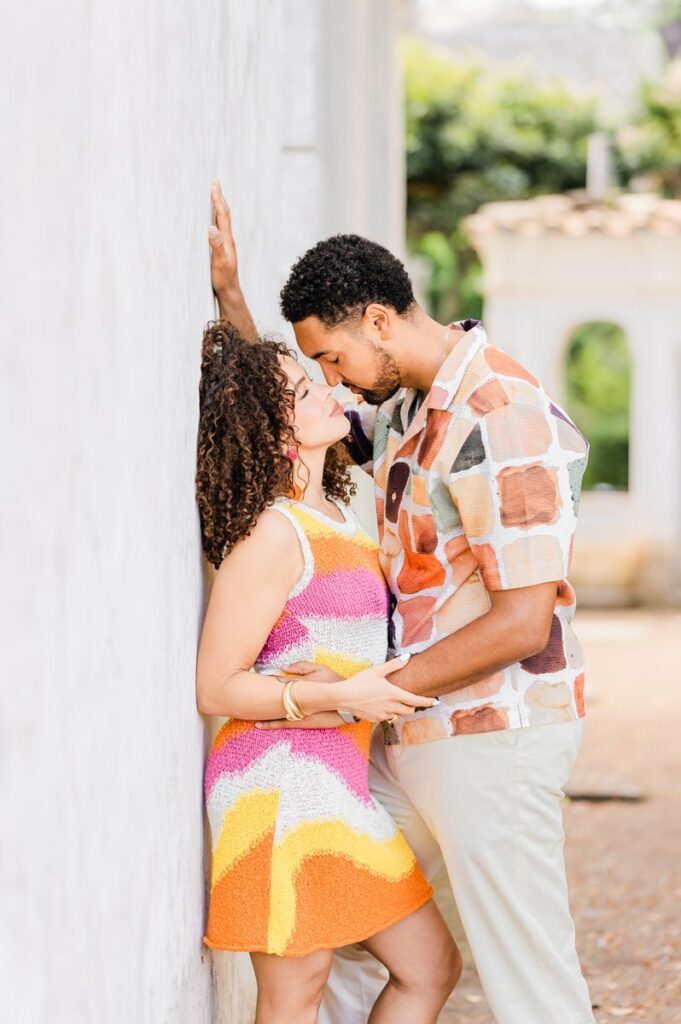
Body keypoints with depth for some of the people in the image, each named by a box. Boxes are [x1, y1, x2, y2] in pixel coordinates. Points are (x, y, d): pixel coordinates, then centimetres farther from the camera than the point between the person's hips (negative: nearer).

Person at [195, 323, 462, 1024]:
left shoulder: (332, 516, 14)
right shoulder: (272, 533, -14)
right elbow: (214, 688, -14)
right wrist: (342, 696, -20)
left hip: (334, 783, 10)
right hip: (280, 781, -10)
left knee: (430, 967, 12)